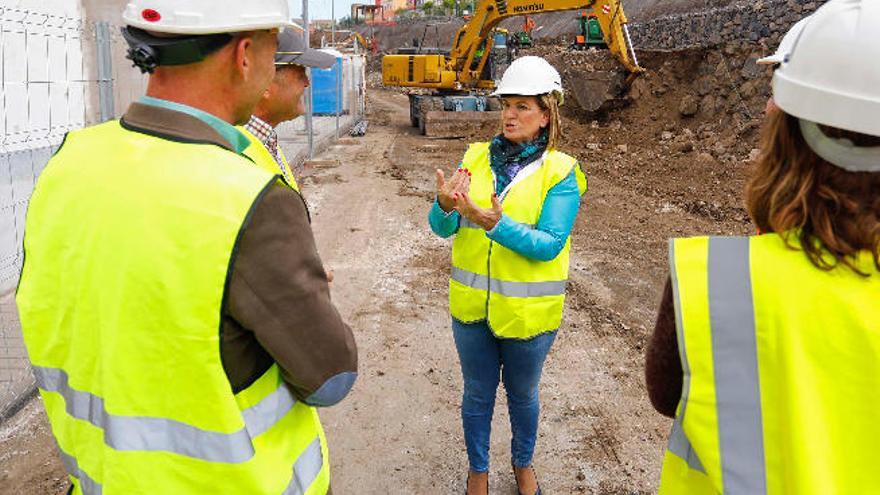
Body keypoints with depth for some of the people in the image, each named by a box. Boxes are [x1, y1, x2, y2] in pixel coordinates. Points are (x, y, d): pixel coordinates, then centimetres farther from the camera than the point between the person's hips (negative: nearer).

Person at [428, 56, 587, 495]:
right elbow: (441, 227, -7)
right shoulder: (476, 157, -2)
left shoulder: (560, 171, -12)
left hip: (527, 310, -2)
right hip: (471, 303, 2)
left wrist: (497, 224, -36)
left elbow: (550, 244, -22)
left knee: (522, 394, 20)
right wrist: (445, 206, -30)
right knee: (477, 393, 18)